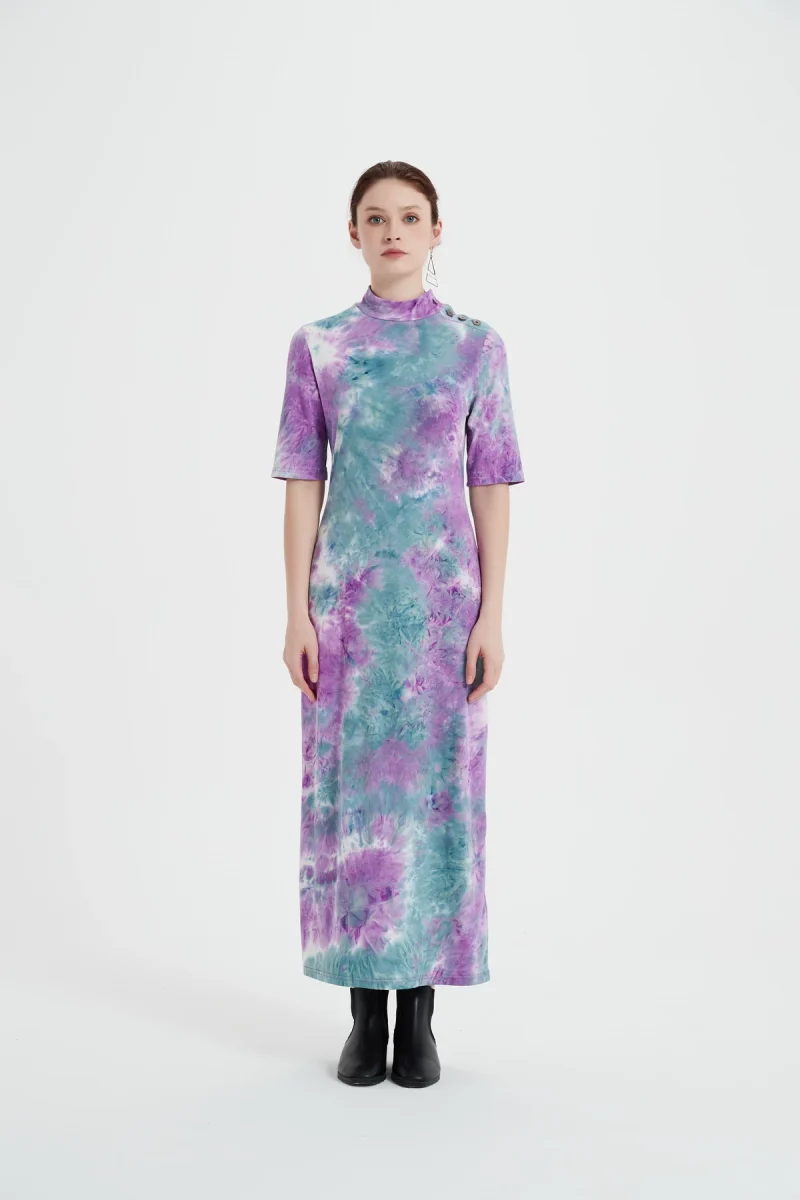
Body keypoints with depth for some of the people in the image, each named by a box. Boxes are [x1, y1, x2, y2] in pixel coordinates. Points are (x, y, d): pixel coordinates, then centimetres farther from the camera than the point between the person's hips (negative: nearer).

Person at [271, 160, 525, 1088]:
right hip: (348, 594, 1)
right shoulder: (316, 346, 5)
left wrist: (491, 615, -3)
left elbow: (491, 486, 3)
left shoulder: (477, 347, 5)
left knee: (437, 783, 2)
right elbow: (302, 483, 3)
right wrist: (298, 614, -3)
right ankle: (366, 1015, 17)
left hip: (444, 595, 0)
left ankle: (419, 1016, 17)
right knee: (348, 784, 3)